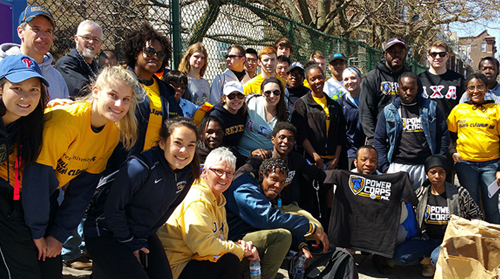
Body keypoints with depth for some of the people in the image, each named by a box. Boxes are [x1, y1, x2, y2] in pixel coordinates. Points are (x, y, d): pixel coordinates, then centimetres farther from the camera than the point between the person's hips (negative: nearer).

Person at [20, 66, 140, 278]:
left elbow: (83, 188, -5)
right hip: (19, 187, -6)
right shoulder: (65, 119, -30)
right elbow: (37, 175, -29)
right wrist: (37, 232, -23)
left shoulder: (113, 131, -9)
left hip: (48, 195, 6)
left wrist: (59, 235, -8)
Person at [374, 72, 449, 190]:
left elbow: (443, 136, 10)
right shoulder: (388, 111, 9)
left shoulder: (431, 107, 10)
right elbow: (379, 141, 8)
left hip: (426, 166, 1)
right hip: (398, 166, 0)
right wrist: (384, 167, -2)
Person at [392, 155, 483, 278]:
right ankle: (429, 262, 1)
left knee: (437, 257, -38)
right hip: (427, 239, 3)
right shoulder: (420, 193, 3)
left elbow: (477, 216, 8)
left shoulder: (459, 193, -2)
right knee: (398, 255, -20)